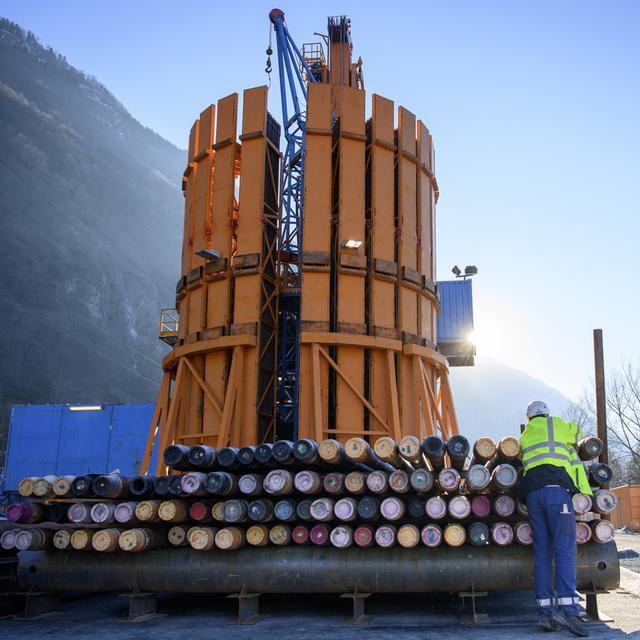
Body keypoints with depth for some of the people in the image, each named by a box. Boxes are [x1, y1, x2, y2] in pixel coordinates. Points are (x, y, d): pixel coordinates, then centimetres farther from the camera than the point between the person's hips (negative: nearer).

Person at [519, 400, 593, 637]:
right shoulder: (558, 425, 13)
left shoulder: (525, 436, 24)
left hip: (532, 492, 5)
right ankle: (568, 608, -21)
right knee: (565, 549, -10)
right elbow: (576, 432, 28)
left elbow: (523, 461, 18)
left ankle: (545, 611, 0)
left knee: (542, 553, 4)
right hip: (557, 489, -5)